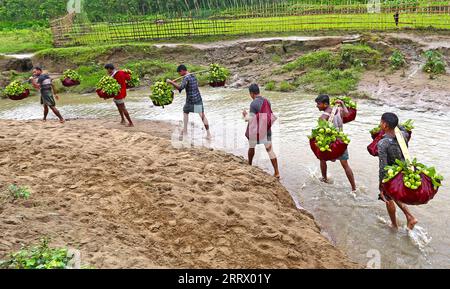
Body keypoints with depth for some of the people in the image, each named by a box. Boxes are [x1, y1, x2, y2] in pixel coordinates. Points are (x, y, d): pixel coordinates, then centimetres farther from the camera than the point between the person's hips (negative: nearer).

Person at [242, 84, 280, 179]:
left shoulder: (253, 104, -17)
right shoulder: (267, 101, 4)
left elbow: (251, 120, -17)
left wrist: (245, 115, 1)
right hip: (267, 130, 5)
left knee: (251, 147, 21)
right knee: (270, 150, 4)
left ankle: (249, 165, 38)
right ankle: (276, 172, -1)